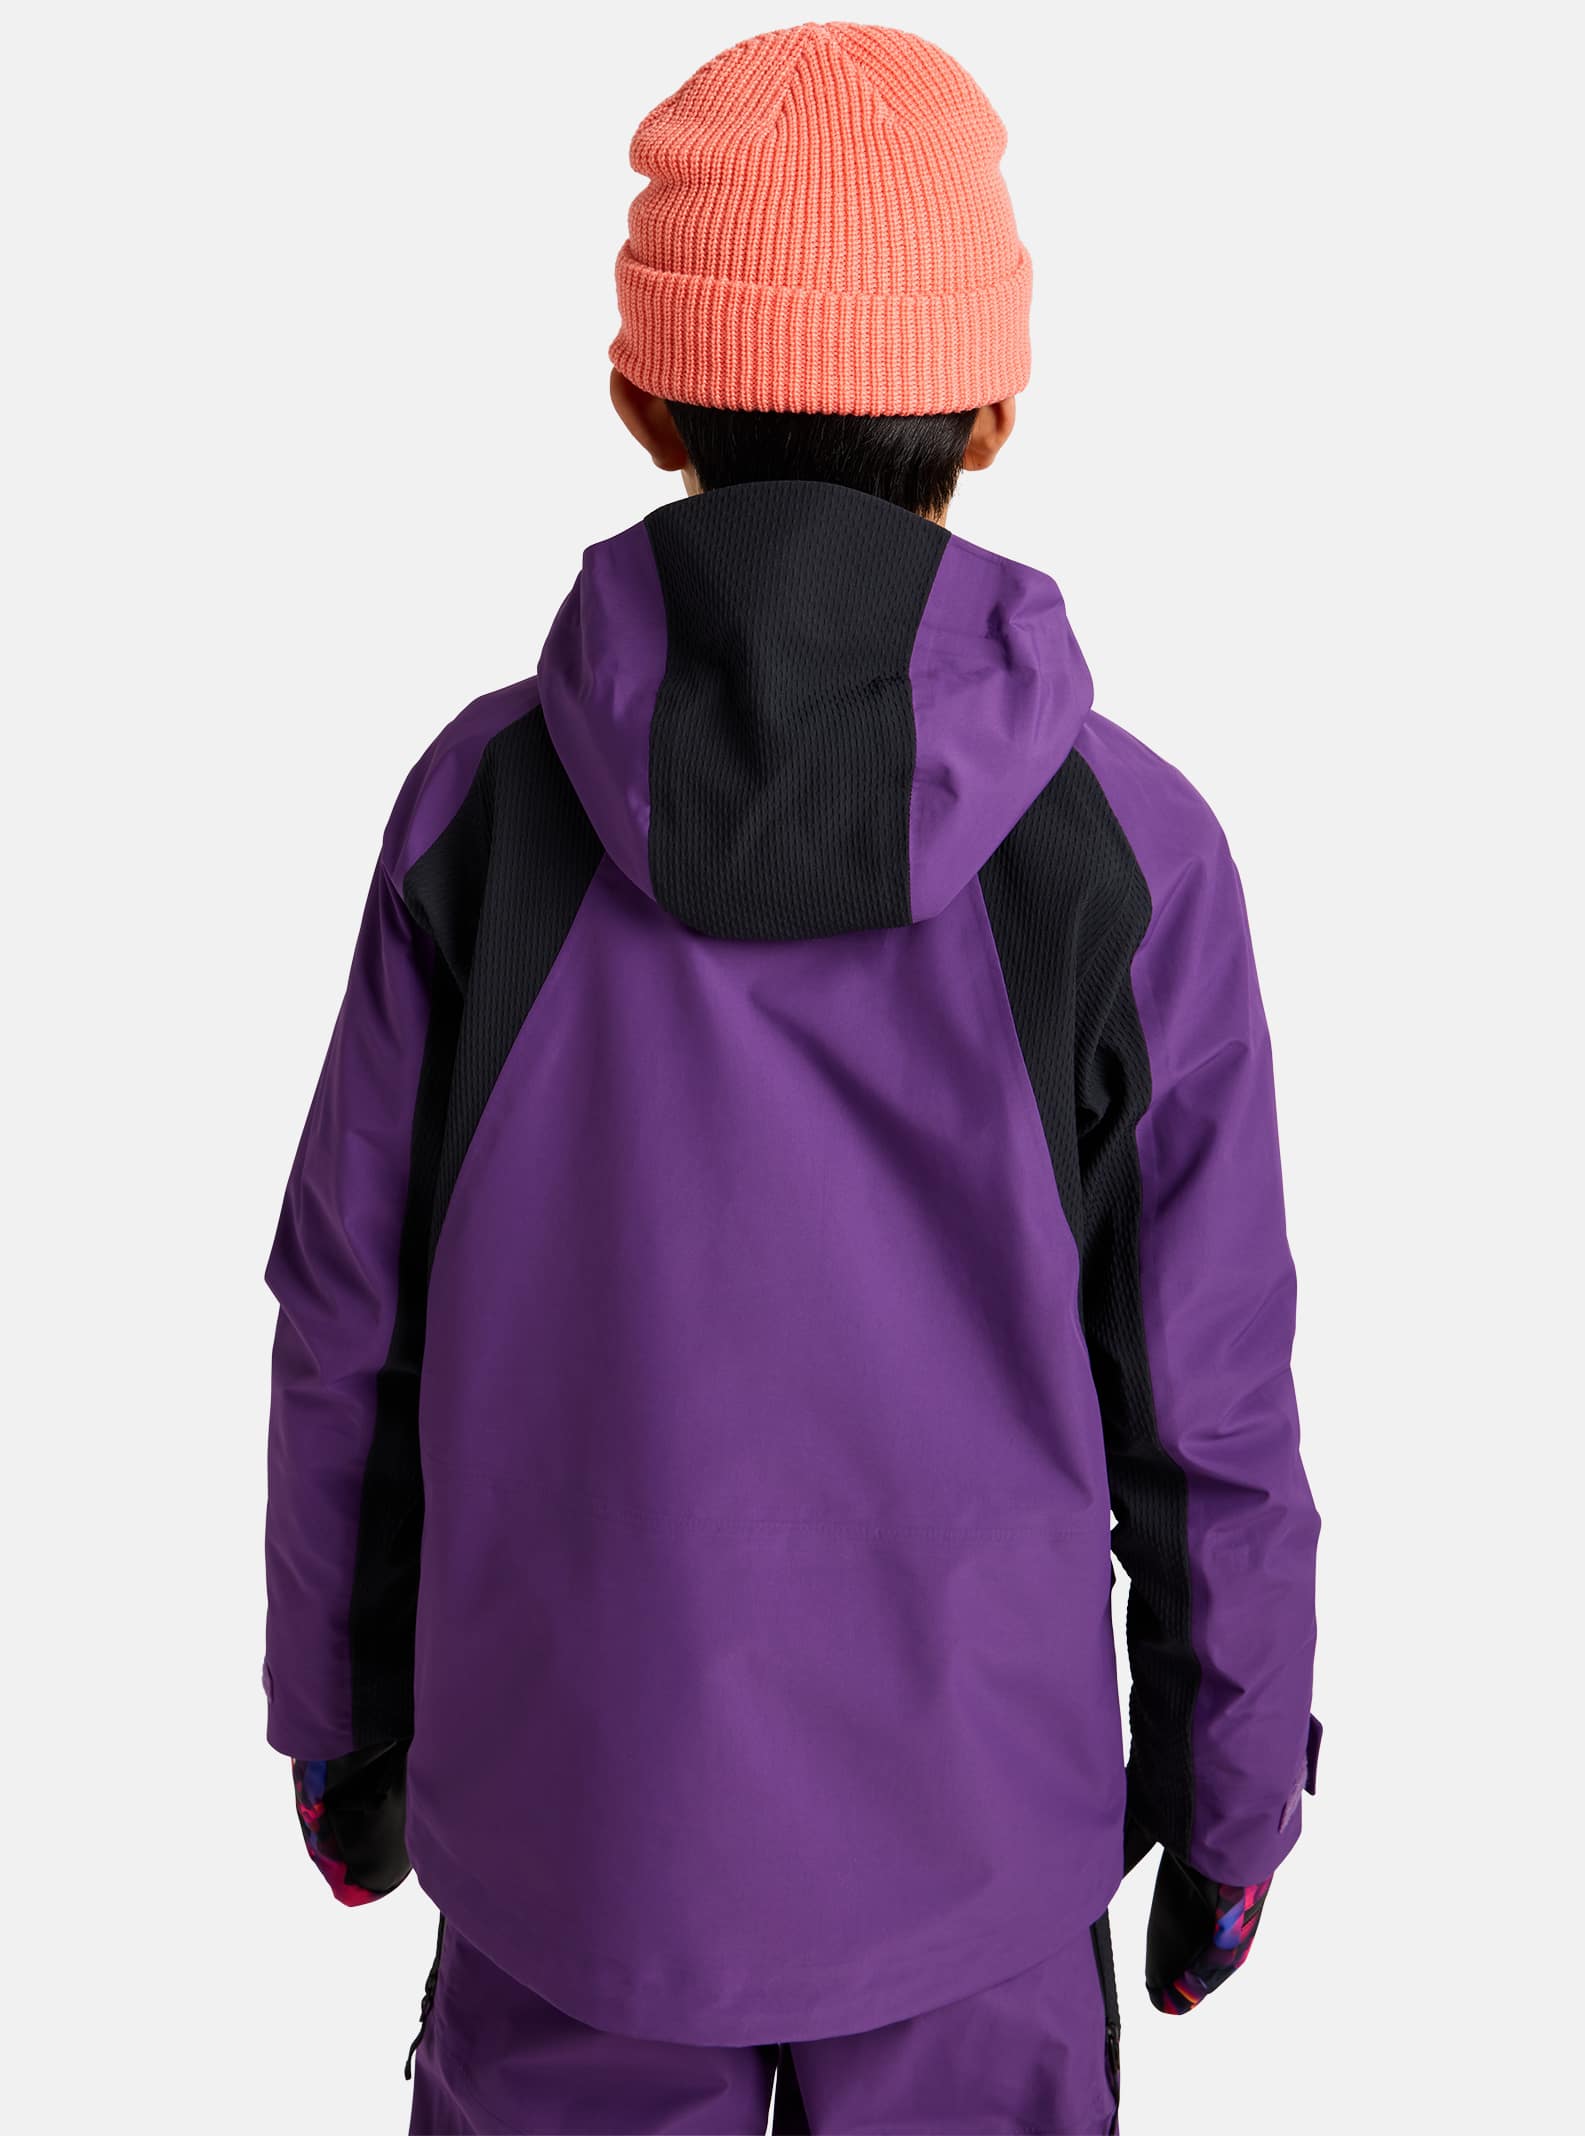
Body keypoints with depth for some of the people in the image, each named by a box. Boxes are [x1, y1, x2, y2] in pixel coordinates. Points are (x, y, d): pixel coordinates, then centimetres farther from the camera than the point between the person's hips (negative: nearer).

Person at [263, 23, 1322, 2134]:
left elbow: (350, 1329, -6)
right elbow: (1206, 1412, -9)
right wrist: (1230, 1811, 7)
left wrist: (339, 1713, 11)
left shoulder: (485, 802, -13)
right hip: (967, 1830, -1)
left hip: (569, 1812, 1)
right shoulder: (1124, 847, -16)